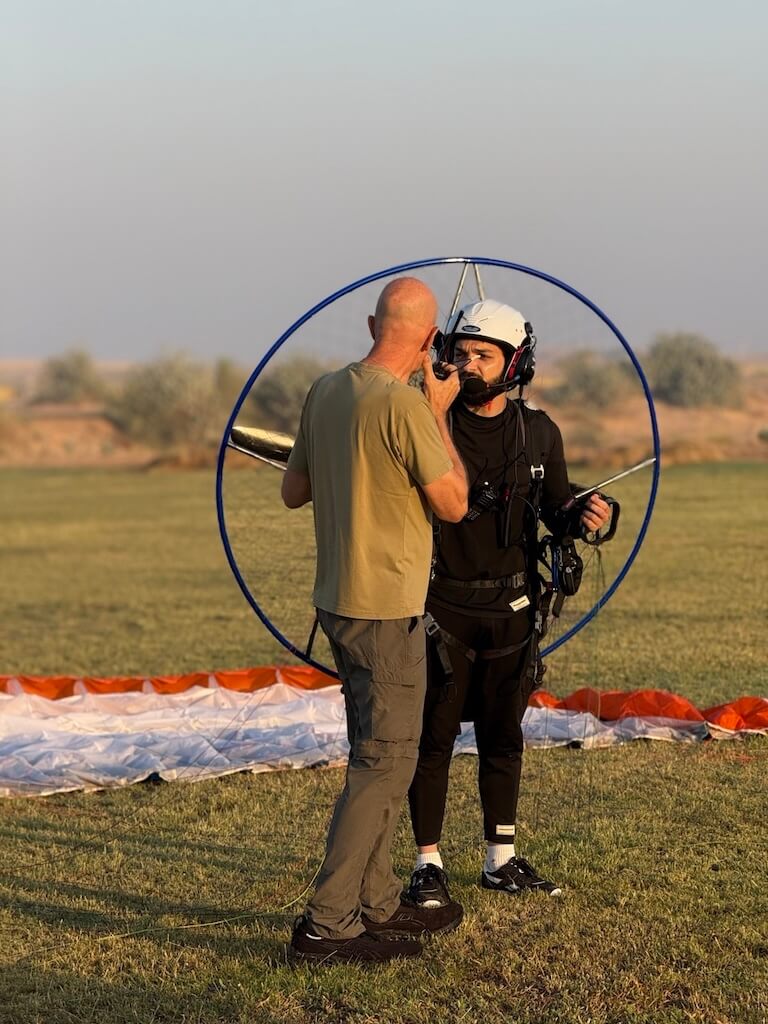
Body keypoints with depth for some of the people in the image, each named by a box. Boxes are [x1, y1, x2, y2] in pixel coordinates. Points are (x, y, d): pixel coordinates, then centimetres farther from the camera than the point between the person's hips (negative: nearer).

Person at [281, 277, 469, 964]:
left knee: (378, 757, 18)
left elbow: (294, 491, 15)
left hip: (338, 600, 9)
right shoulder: (405, 405, -19)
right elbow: (453, 503, -12)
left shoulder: (325, 392, 6)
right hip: (387, 609, -9)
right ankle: (327, 923, -5)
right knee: (384, 764, -4)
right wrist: (440, 416, -3)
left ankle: (377, 904, 25)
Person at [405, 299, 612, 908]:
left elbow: (557, 516, 11)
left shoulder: (539, 434, 3)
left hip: (510, 608, 3)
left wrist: (585, 519, -10)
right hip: (442, 607, -3)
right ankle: (429, 865, 9)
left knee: (503, 736, 12)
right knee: (434, 737, 1)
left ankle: (502, 860, 22)